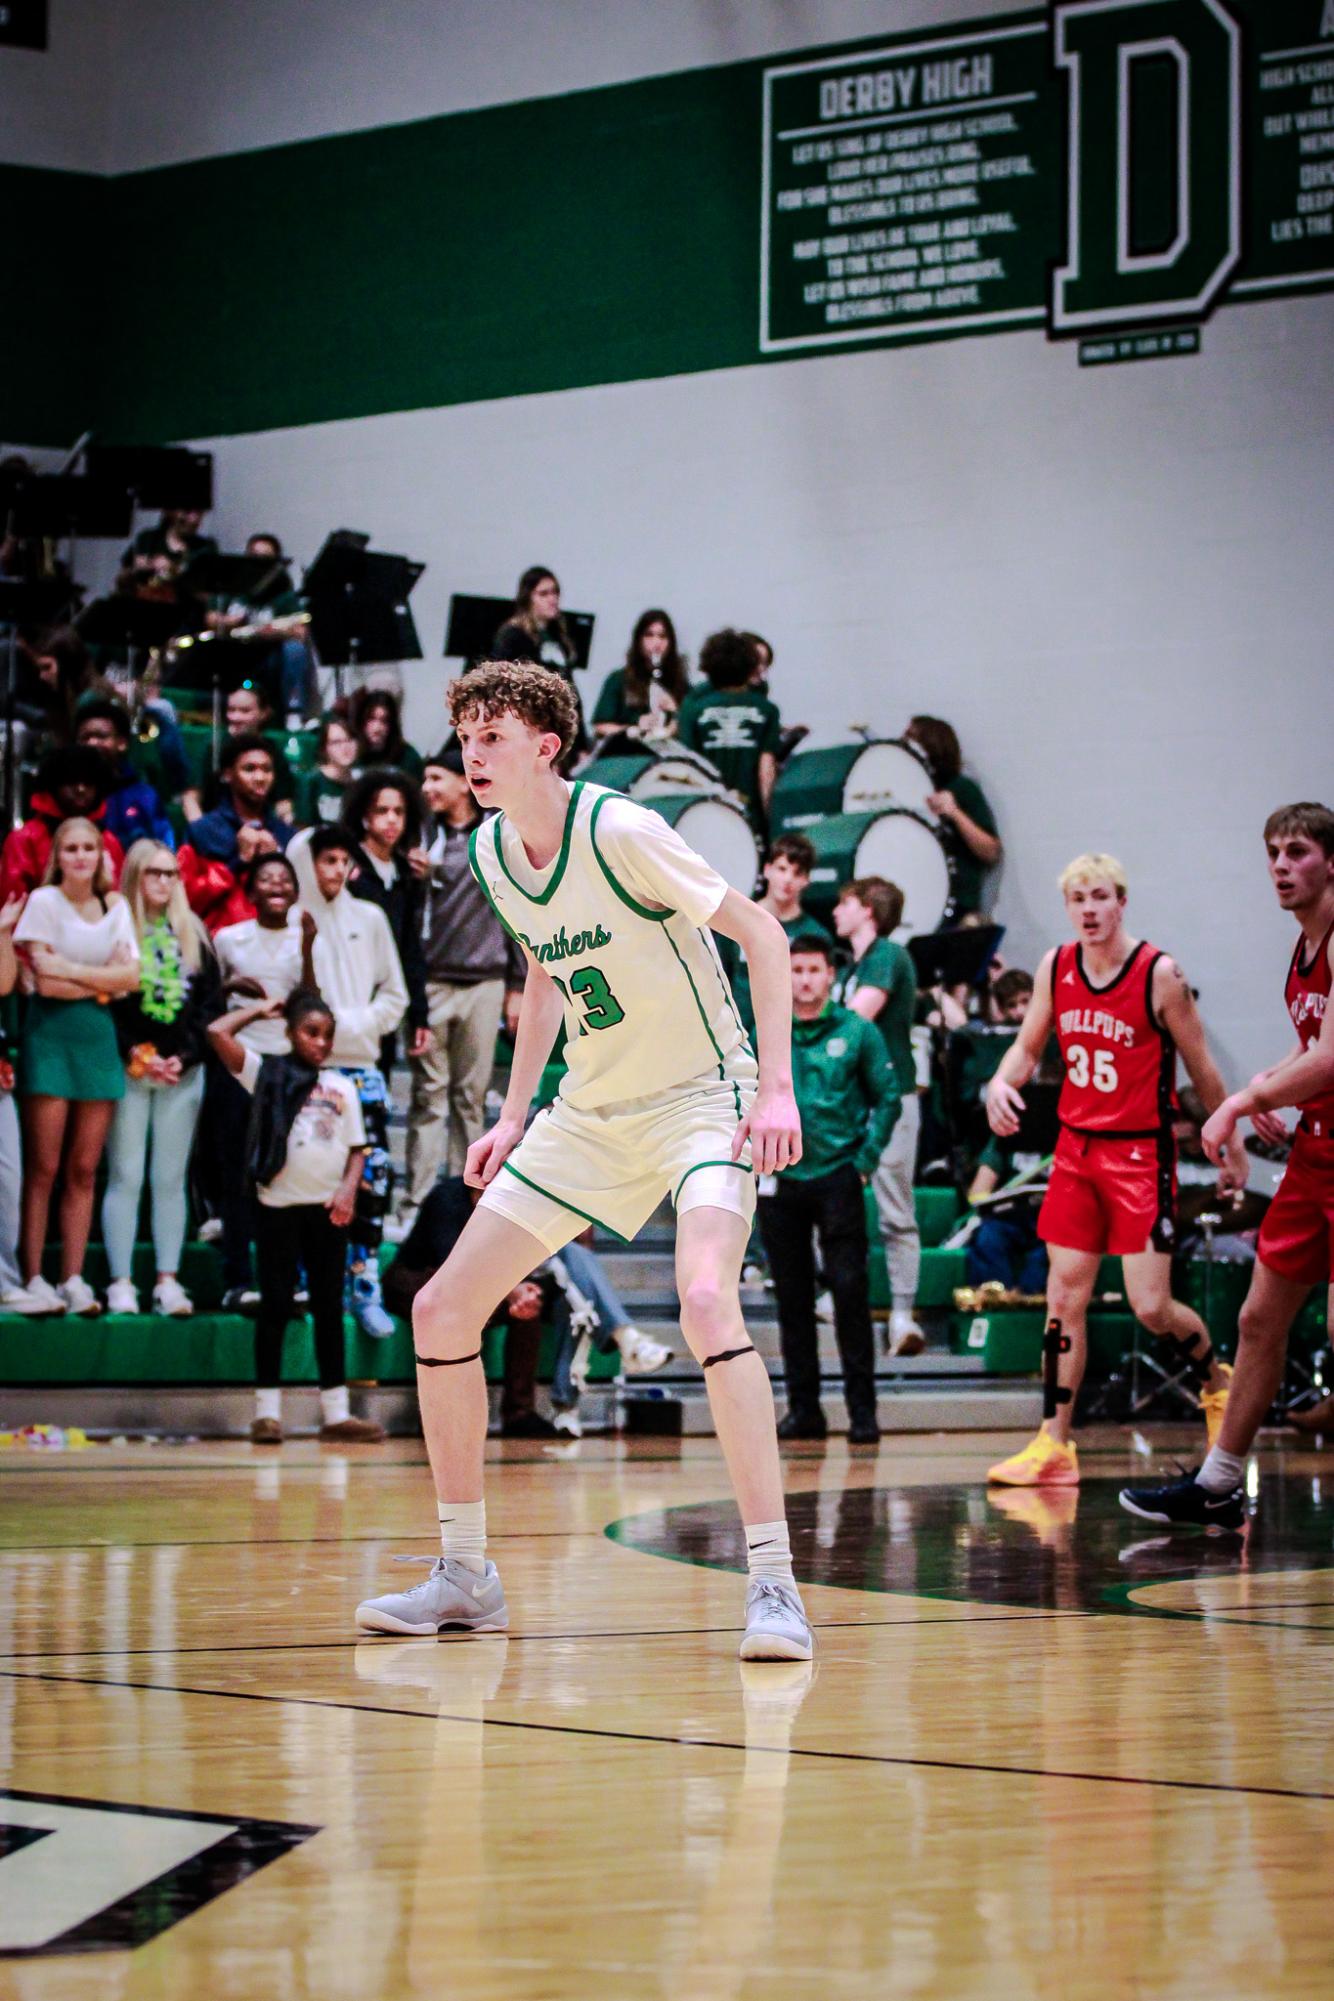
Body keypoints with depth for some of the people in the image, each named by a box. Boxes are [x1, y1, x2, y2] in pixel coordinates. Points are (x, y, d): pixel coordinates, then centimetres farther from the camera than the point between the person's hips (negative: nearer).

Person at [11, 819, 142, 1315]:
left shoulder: (116, 907, 11)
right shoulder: (43, 902, -2)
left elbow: (131, 977, -1)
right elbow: (45, 980, -11)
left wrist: (71, 971, -9)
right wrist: (104, 981, -6)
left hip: (98, 1038, 4)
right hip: (50, 1037, -4)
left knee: (84, 1170, 3)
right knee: (42, 1169, -6)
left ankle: (73, 1279, 6)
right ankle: (33, 1279, -4)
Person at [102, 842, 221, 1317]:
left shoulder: (193, 934, 11)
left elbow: (211, 1002, 8)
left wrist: (183, 1056, -5)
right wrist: (135, 1054, -12)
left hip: (183, 1072, 3)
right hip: (128, 1069, -3)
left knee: (171, 1179, 4)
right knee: (125, 1176, -4)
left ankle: (168, 1281, 5)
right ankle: (121, 1283, -3)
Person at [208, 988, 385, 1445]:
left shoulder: (342, 1087, 13)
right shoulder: (267, 1073, 4)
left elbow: (356, 1149, 12)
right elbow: (218, 1033, -7)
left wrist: (348, 1189, -5)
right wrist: (260, 1010, 6)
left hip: (328, 1207, 3)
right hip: (279, 1204, -3)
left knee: (329, 1308, 7)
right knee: (276, 1306, 0)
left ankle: (336, 1412, 10)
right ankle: (267, 1411, 3)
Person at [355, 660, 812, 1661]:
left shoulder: (618, 832, -20)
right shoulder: (489, 855, 2)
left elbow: (761, 933, -18)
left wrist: (776, 1085, -26)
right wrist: (514, 1115, 16)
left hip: (700, 1100, -8)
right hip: (590, 1115, 8)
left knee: (706, 1299, -33)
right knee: (442, 1309, 2)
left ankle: (774, 1586, -29)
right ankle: (465, 1575, 16)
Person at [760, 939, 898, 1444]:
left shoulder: (855, 1032, 2)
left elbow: (888, 1098, 4)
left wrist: (866, 1160, -4)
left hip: (837, 1176, -3)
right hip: (780, 1180, 3)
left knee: (849, 1289, -7)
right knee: (792, 1297, 5)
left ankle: (862, 1409, -3)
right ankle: (803, 1407, 12)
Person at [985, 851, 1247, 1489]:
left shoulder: (1160, 975, -12)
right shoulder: (1055, 969, 2)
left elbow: (1202, 1068, -4)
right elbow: (1028, 1046, 13)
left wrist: (1233, 1147, 3)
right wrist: (1001, 1083, -9)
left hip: (1141, 1154, -5)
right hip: (1076, 1148, 5)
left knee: (1150, 1306, -8)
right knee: (1064, 1298, 3)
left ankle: (1216, 1379, 22)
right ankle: (1054, 1446, 7)